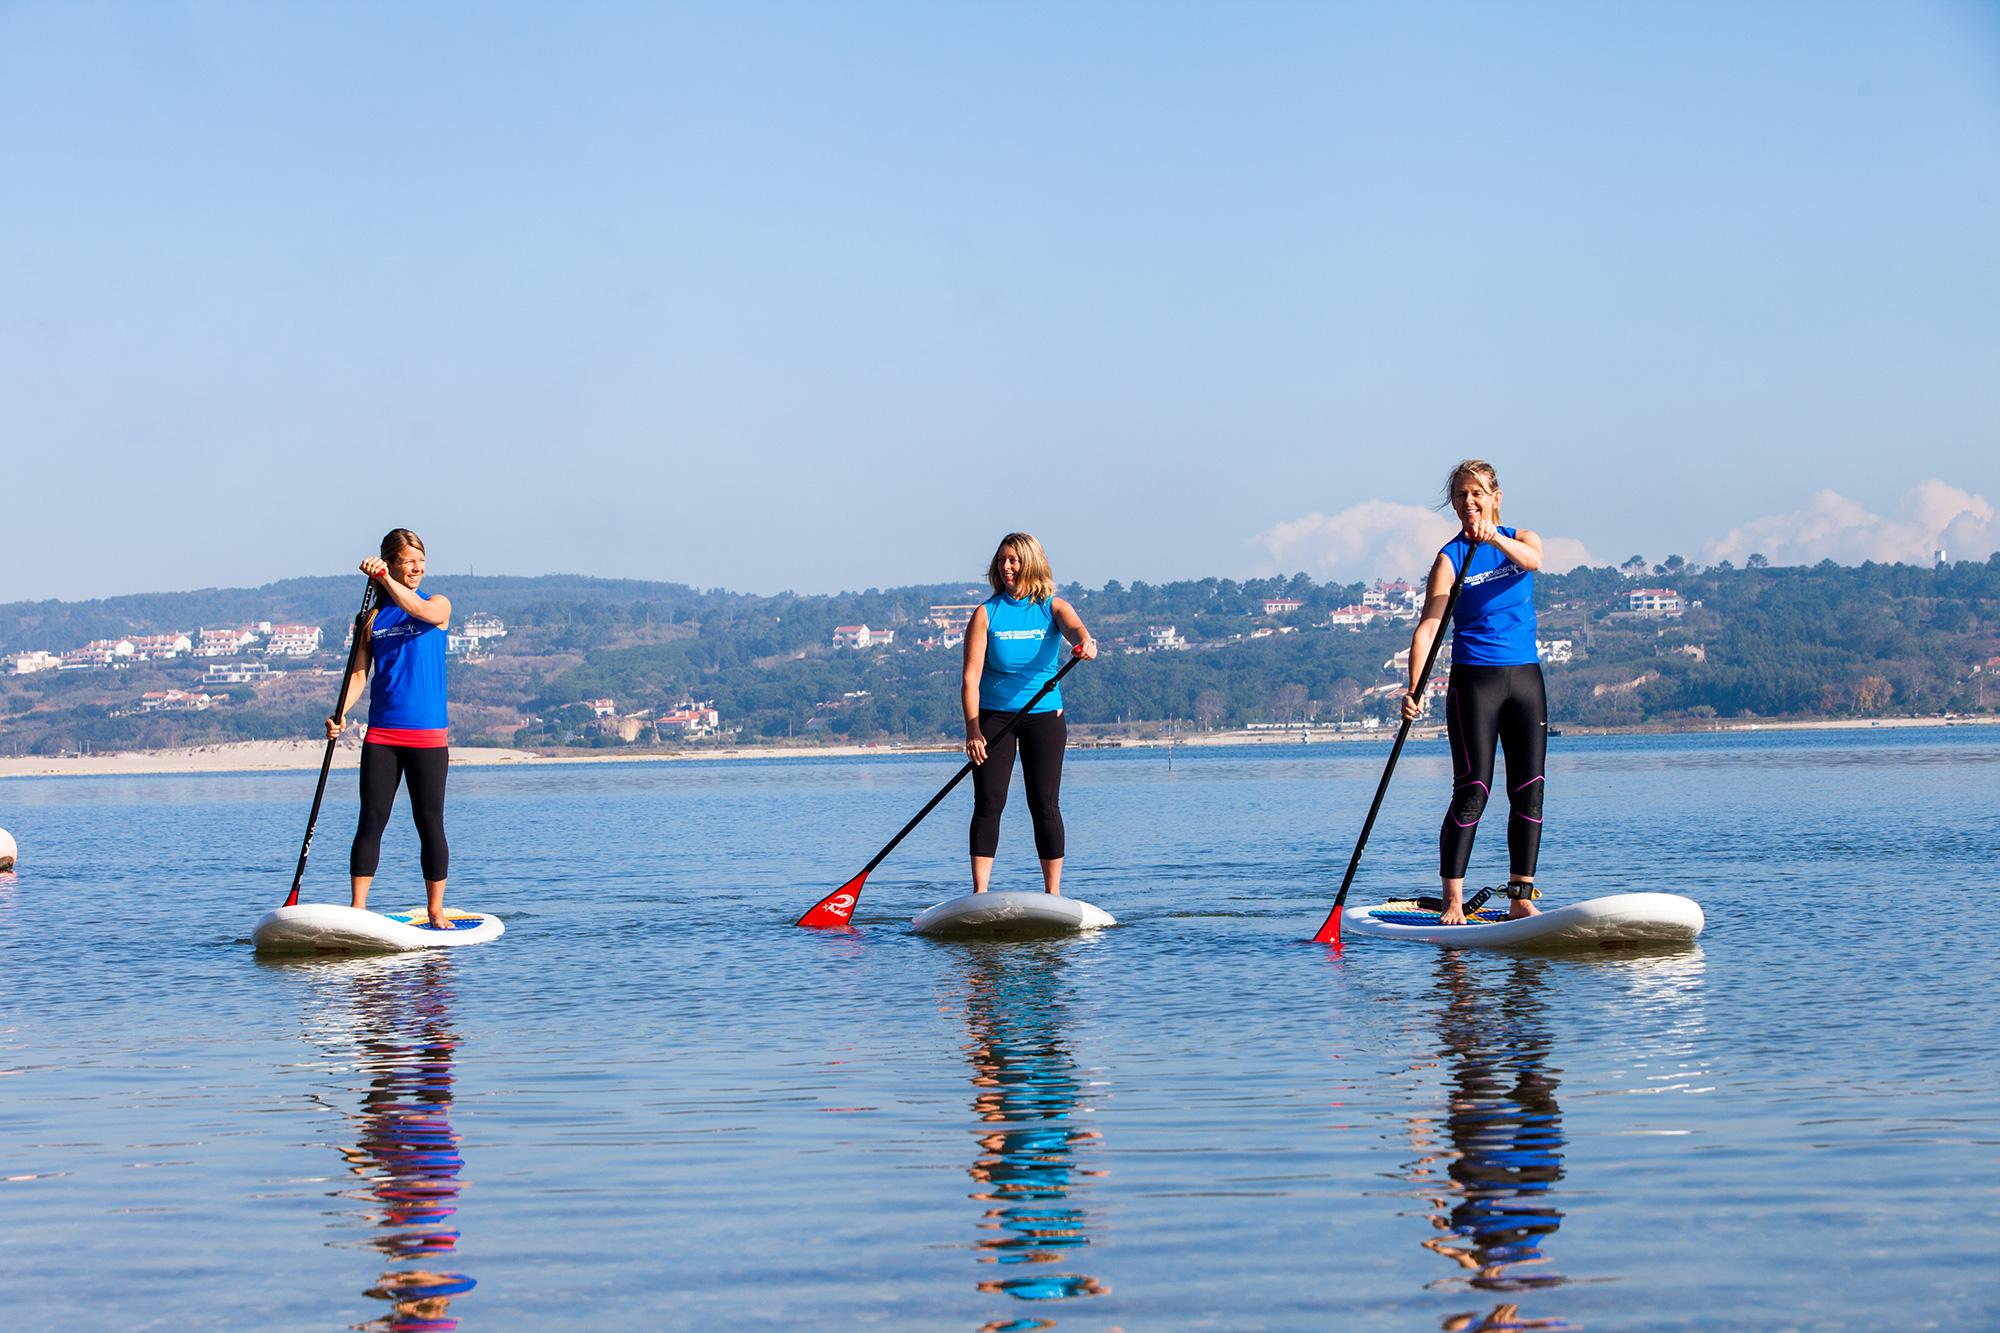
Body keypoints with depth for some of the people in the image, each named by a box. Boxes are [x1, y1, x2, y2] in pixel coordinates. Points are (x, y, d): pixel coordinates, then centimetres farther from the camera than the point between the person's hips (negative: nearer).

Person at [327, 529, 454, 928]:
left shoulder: (438, 605, 4)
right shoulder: (372, 617, 9)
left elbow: (420, 610, -21)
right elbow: (359, 672, 4)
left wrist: (386, 580, -33)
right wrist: (340, 713, -11)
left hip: (427, 735, -2)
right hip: (381, 734, 2)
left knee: (430, 823, 2)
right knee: (371, 822, -1)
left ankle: (436, 911, 11)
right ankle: (357, 908, 0)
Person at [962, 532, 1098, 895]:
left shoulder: (1054, 607, 0)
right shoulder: (987, 613, -1)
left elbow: (1075, 630, -22)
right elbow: (971, 677, -7)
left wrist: (1086, 643, -48)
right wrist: (973, 730, -17)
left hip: (1044, 715, 0)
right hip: (994, 715, 0)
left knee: (1045, 805, 1)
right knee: (988, 803, -5)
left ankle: (1053, 895, 6)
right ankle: (979, 894, -3)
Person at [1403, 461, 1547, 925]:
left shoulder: (1519, 538, 6)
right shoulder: (1451, 557, -4)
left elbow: (1532, 560, -20)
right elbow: (1428, 626, -15)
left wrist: (1494, 538, -39)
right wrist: (1414, 688, -28)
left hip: (1525, 678, 4)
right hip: (1474, 681, -4)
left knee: (1529, 791, 2)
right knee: (1472, 792, -9)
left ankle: (1522, 899, 7)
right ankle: (1452, 902, -7)